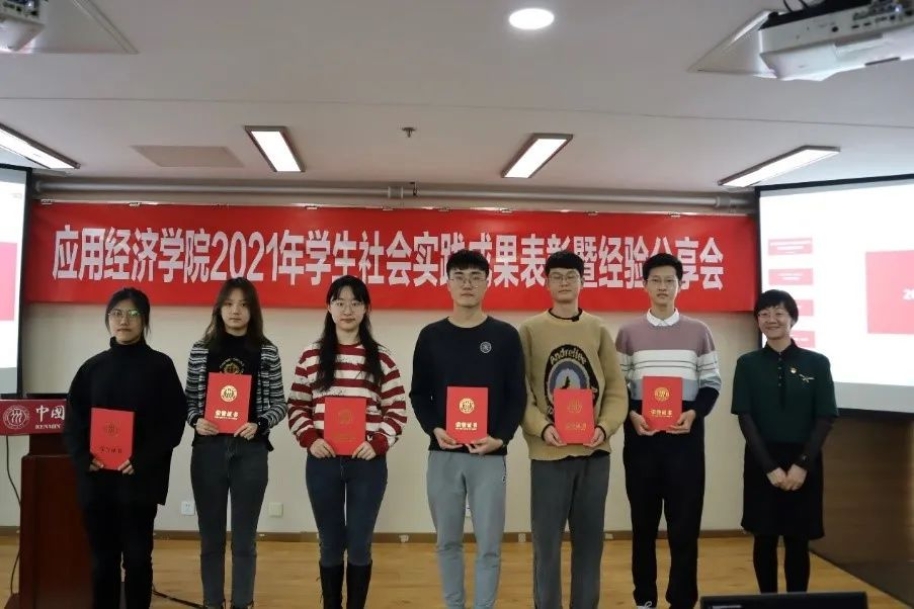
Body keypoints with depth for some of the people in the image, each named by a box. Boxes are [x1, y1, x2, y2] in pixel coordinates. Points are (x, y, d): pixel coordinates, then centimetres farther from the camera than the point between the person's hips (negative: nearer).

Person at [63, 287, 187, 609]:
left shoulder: (160, 365, -1)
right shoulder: (93, 367, 9)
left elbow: (174, 422, -6)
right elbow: (72, 420, 8)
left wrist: (141, 462, -16)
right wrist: (84, 458, -9)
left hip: (140, 479, -3)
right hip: (95, 479, 3)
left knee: (137, 557, 5)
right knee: (102, 558, 10)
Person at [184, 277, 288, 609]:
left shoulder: (267, 351, 1)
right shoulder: (201, 349, 4)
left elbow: (279, 404, 2)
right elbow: (189, 399, 9)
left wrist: (260, 425, -15)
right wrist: (195, 420, -11)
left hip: (250, 451, -1)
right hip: (208, 450, 1)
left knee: (244, 539, 9)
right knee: (211, 537, 12)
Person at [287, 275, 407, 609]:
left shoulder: (381, 358, 2)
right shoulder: (311, 356, 4)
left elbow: (397, 410, 2)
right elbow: (296, 407, 7)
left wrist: (378, 443, -11)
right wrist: (309, 439, -9)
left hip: (367, 463, -1)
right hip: (322, 463, 1)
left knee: (359, 546, 7)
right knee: (330, 545, 12)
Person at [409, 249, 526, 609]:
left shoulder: (505, 336, 1)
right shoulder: (431, 336, 5)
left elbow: (517, 396, 1)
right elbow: (419, 394, 7)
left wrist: (501, 437, -12)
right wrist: (434, 429, -9)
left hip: (489, 455, -1)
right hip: (442, 455, 2)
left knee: (489, 545, 3)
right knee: (447, 542, 12)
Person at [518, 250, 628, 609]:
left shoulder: (599, 331, 8)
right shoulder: (529, 331, 2)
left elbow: (616, 390, 5)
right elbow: (520, 391, -4)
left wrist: (605, 428, -11)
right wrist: (542, 428, -18)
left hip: (594, 452, 2)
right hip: (548, 453, -2)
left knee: (590, 542, 13)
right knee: (547, 543, 5)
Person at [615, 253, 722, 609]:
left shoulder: (698, 332, 7)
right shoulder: (628, 333, 6)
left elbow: (712, 383, 6)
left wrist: (694, 414, -10)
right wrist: (631, 415, -10)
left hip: (685, 436, 0)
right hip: (641, 435, 0)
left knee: (685, 522, 2)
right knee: (643, 521, 9)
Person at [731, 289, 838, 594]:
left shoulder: (817, 363, 2)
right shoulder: (747, 364, 2)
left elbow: (825, 419, -1)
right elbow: (745, 418, -3)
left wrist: (802, 464, -11)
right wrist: (770, 466, -11)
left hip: (804, 462, 0)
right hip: (761, 462, 0)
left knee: (797, 540, 7)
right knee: (765, 538, 6)